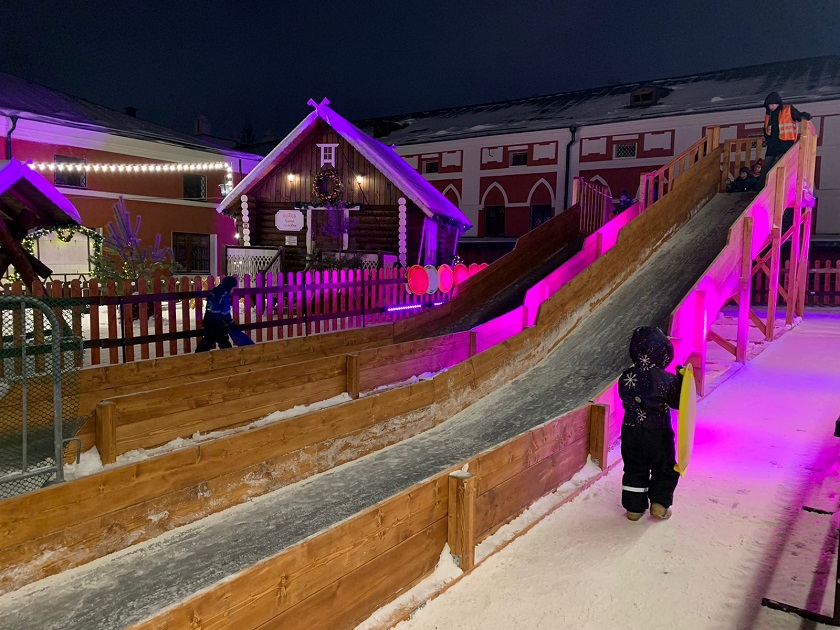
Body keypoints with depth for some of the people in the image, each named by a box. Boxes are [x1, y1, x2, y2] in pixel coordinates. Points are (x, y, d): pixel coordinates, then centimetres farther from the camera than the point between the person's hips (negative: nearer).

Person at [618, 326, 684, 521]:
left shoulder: (626, 377, -9)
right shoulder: (667, 380, -18)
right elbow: (678, 402, -5)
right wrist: (682, 380, 3)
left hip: (631, 431, 3)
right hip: (658, 433, -3)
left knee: (634, 469, 15)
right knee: (664, 469, 18)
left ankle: (634, 507, 20)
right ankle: (659, 504, 16)